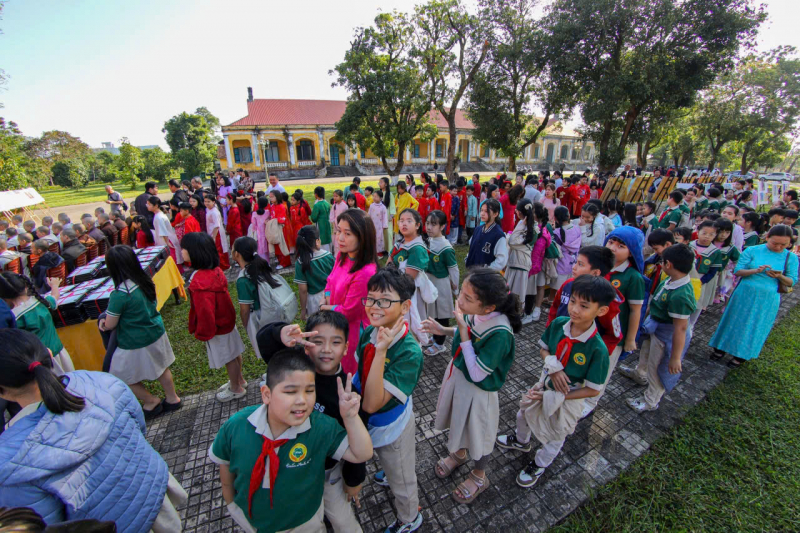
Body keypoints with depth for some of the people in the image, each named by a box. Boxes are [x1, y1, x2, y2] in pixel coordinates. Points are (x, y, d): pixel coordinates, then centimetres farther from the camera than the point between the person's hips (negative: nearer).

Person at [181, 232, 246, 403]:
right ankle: (239, 380, 45)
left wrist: (202, 334, -10)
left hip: (217, 328, -8)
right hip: (226, 320, 8)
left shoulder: (199, 282, -34)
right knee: (234, 352, 24)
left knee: (228, 358, 13)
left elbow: (205, 312, -27)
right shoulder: (214, 269, -7)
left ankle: (236, 389, 35)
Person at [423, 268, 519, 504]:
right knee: (458, 421, 30)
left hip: (478, 389, -6)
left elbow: (477, 374, -31)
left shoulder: (500, 333, -36)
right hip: (457, 373, 6)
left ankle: (479, 476, 53)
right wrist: (443, 330, -8)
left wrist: (463, 331, -34)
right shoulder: (474, 313, -18)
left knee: (478, 433, 21)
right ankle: (459, 453, 63)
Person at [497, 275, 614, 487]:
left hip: (569, 398, -4)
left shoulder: (598, 349, -32)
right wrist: (552, 364, -23)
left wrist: (554, 397, -21)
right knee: (523, 414, 29)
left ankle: (539, 465, 55)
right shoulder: (558, 323, -21)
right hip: (545, 383, 5)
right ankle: (521, 441, 63)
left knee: (555, 436, 24)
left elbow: (592, 390, -22)